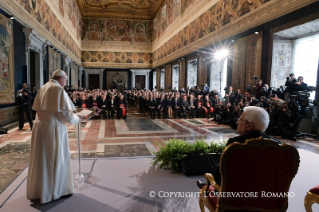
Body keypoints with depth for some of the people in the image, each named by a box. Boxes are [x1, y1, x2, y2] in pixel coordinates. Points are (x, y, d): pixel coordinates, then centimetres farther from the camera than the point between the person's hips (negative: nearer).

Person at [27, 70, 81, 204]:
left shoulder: (43, 88, 10)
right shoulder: (59, 90, -14)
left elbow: (38, 109, 14)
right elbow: (65, 114, -18)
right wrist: (76, 119, 0)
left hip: (39, 127, 8)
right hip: (53, 128, -8)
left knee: (41, 159, 18)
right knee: (55, 159, 7)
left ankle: (37, 189, 34)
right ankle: (55, 190, 21)